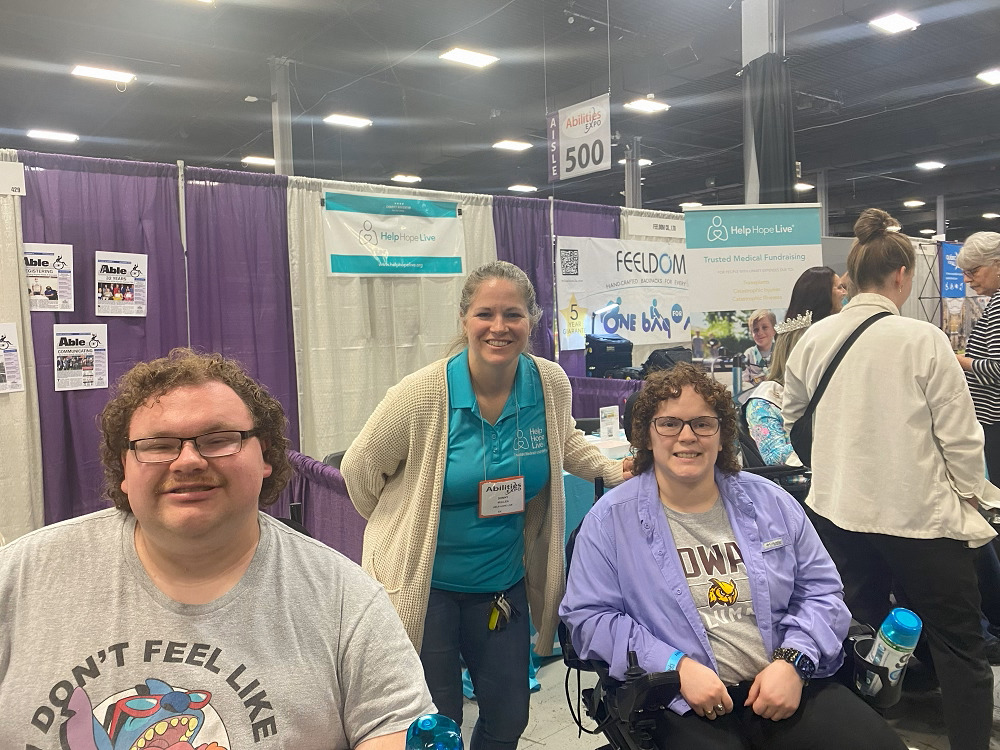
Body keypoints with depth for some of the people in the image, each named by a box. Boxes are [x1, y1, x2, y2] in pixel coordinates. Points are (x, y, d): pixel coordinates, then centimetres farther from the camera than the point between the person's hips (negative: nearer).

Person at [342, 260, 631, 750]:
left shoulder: (551, 385, -9)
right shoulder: (422, 393, -21)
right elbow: (359, 469, -6)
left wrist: (612, 470, 0)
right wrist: (404, 530, 5)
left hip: (504, 583, 4)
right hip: (424, 585, -3)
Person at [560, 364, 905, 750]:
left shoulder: (769, 501, 9)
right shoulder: (611, 518, -2)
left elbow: (821, 589, 11)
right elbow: (589, 616, -4)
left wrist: (793, 661, -7)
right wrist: (676, 666, -15)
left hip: (789, 685, 3)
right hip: (683, 703, -2)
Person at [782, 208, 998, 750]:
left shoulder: (814, 339, -2)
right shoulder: (922, 340, -15)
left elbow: (788, 416, 11)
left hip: (837, 511, 5)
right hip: (918, 515, -5)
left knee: (859, 636, 22)